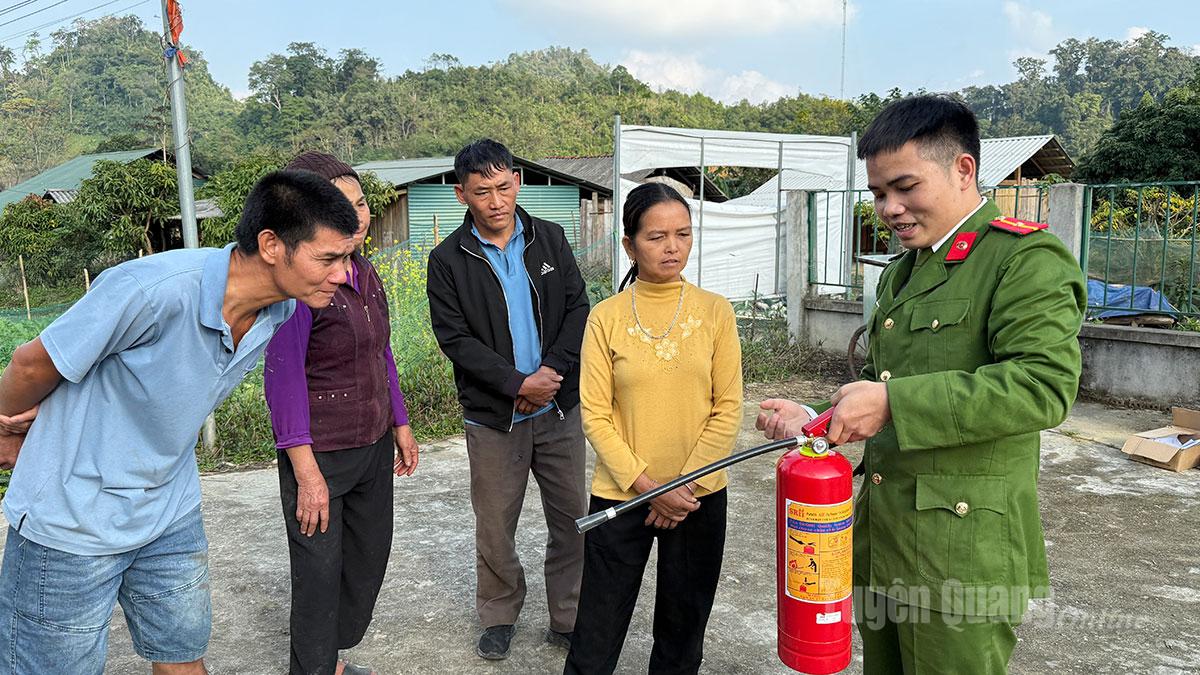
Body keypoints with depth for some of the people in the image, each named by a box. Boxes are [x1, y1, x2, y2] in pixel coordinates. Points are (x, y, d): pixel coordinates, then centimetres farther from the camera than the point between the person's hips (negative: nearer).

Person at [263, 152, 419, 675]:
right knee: (320, 573, 7)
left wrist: (400, 425, 17)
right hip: (321, 455, -8)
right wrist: (306, 473, -21)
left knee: (369, 559, 20)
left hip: (374, 448, 8)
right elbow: (283, 377, -19)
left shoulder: (365, 273, 5)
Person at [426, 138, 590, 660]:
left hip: (559, 407, 2)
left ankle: (568, 619, 25)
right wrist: (518, 384, -16)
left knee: (573, 518, 8)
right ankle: (500, 617, 31)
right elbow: (455, 339, -9)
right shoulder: (448, 260, -4)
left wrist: (551, 371, -12)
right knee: (496, 524, 9)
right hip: (494, 416, -2)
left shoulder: (550, 239, 4)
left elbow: (578, 309, 2)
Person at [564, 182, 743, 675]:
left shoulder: (714, 311, -4)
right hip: (620, 495, -1)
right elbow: (595, 416, -7)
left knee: (683, 634, 17)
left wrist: (685, 487, -10)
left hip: (699, 497, 1)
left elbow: (728, 409, -4)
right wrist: (648, 487, -13)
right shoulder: (606, 317, -6)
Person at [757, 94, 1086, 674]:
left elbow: (1045, 384, -26)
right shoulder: (902, 272, 16)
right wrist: (816, 419, 6)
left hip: (962, 555, -8)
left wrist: (893, 403, -28)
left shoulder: (1027, 258, -12)